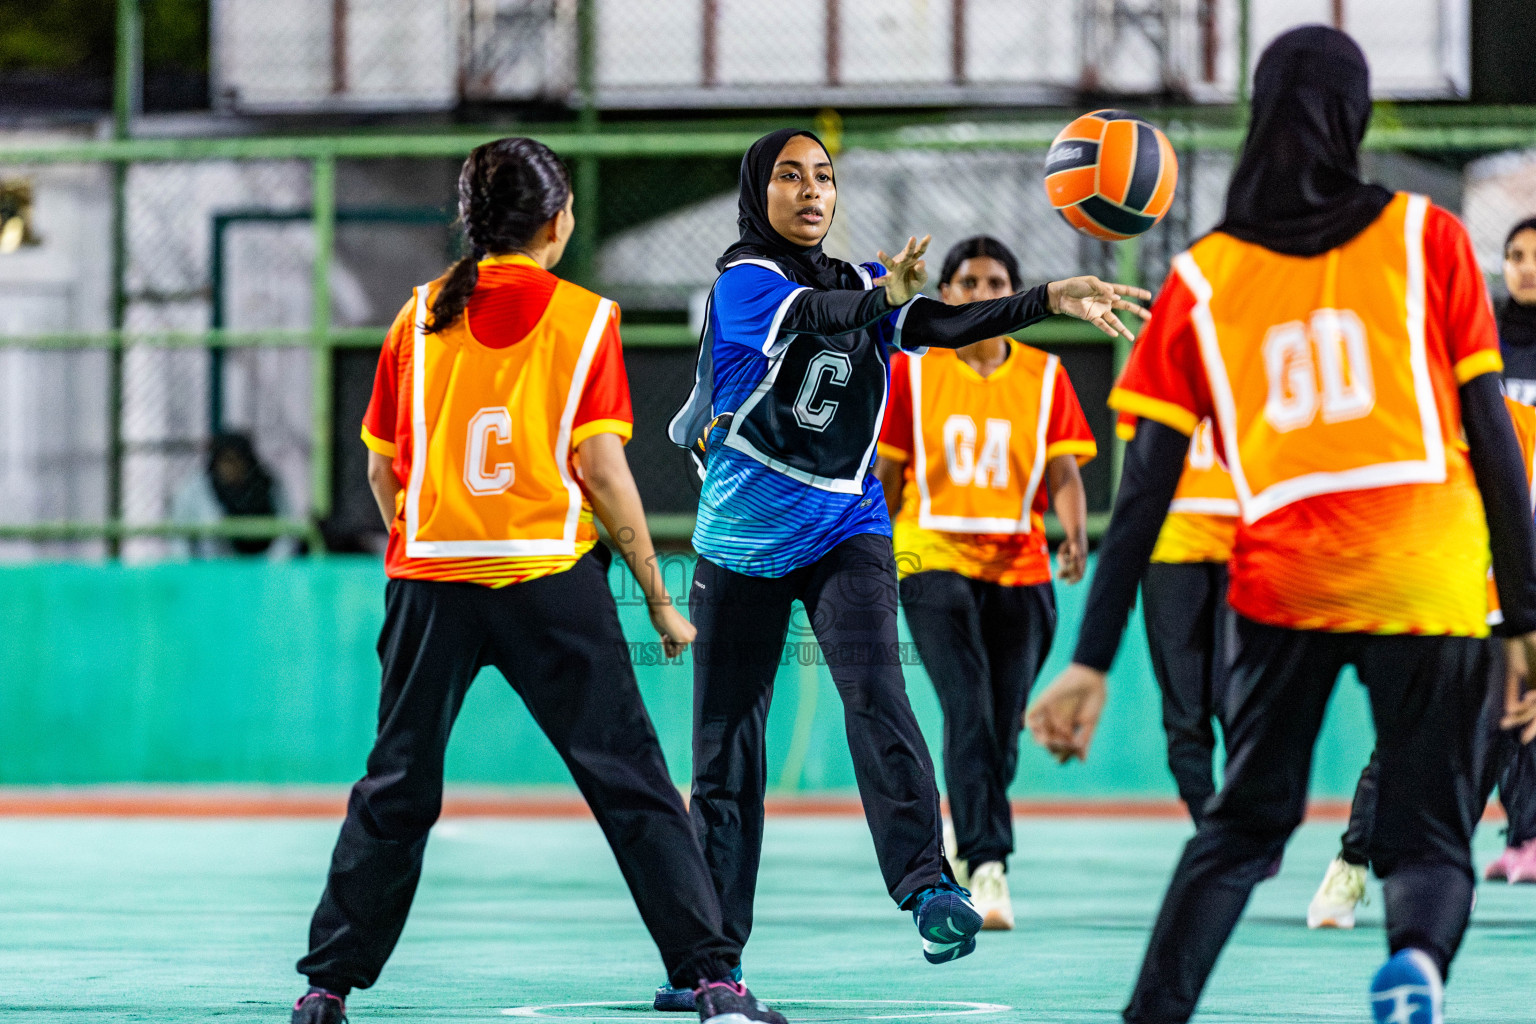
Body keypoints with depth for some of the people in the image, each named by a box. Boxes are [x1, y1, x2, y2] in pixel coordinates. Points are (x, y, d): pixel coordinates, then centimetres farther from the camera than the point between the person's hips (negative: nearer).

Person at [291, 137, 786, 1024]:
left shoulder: (421, 317, 7)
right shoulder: (585, 319, -1)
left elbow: (383, 468, 9)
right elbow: (600, 467, -7)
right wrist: (659, 598, -1)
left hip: (430, 581, 3)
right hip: (552, 581, -3)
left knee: (398, 789, 13)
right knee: (632, 784, 0)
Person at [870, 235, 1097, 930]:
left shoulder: (1044, 376, 8)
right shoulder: (910, 371, 4)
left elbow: (1064, 475, 3)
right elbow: (885, 476, 8)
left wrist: (1076, 535, -15)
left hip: (1019, 567, 2)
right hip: (935, 560, -2)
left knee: (1001, 734, 5)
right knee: (969, 713, -18)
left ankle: (960, 845, 29)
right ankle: (988, 867, -23)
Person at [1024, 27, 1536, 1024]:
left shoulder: (1201, 279, 11)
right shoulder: (1427, 238, 8)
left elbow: (1144, 490, 8)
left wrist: (1092, 661, 10)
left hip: (1283, 581, 1)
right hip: (1432, 582, -1)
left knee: (1241, 829, 17)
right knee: (1428, 843, 5)